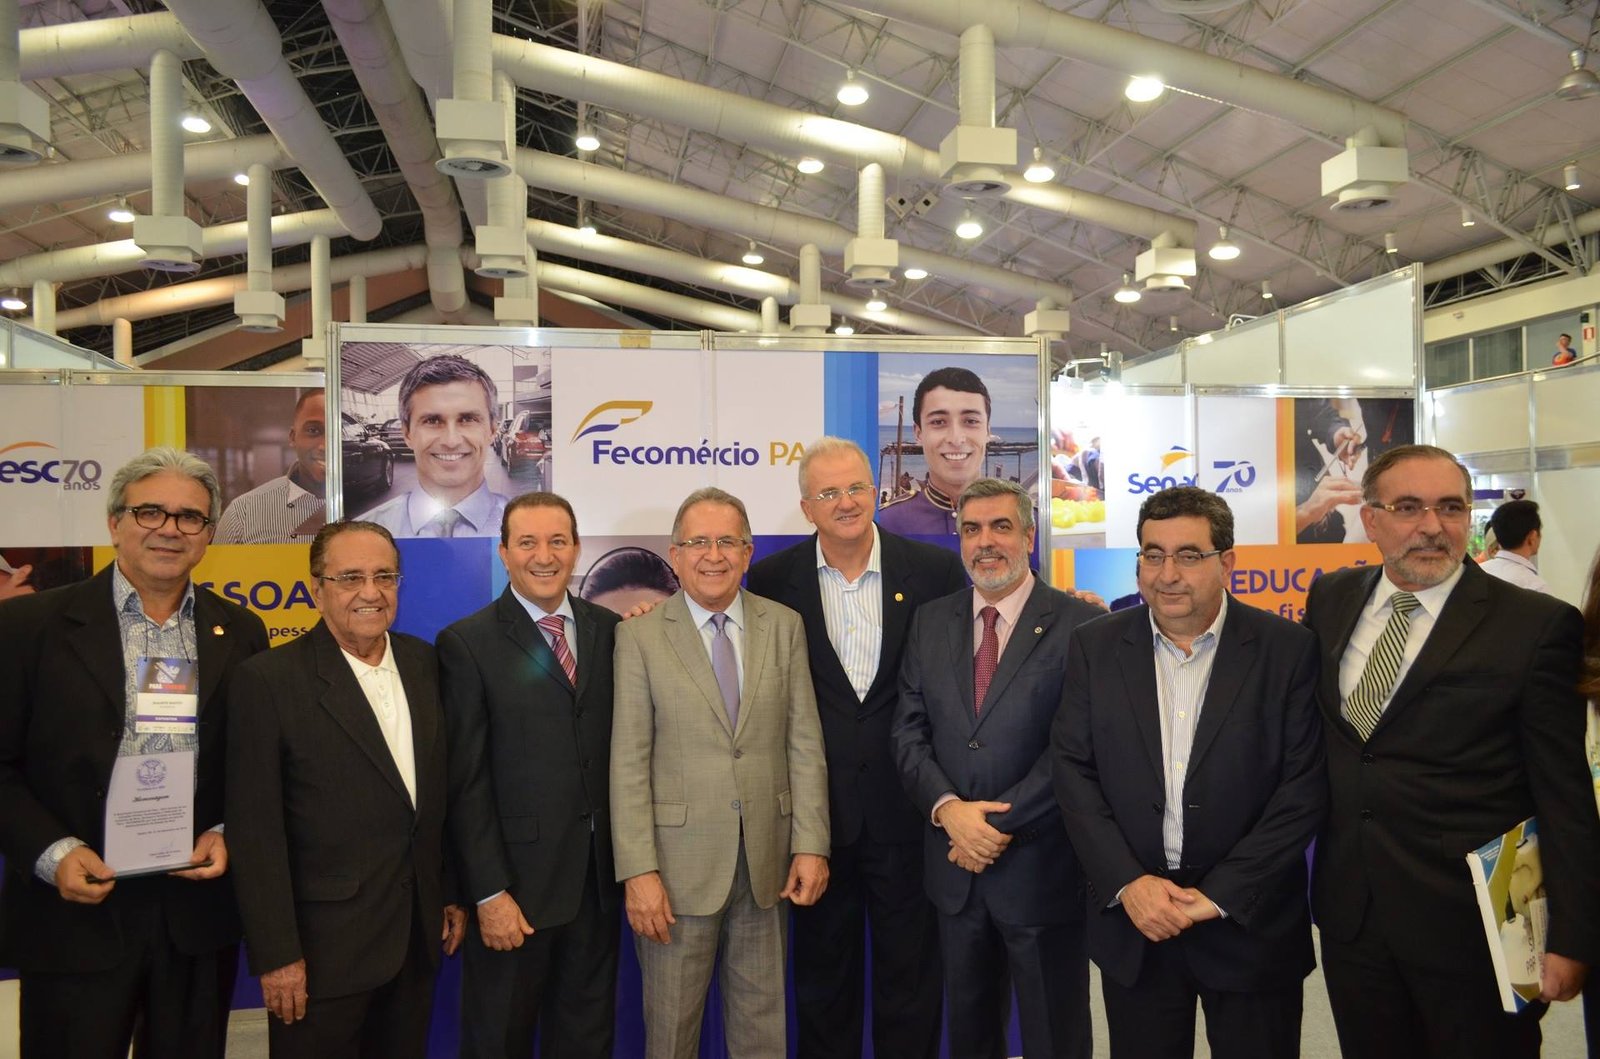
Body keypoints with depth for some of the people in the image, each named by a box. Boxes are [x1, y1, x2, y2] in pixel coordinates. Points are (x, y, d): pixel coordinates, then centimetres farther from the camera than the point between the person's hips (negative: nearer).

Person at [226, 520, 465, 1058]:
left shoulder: (425, 663, 3)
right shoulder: (269, 680, -12)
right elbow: (256, 831, -13)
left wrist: (453, 892, 10)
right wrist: (276, 954, -13)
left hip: (419, 934, 5)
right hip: (323, 947, -5)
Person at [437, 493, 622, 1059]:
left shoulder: (609, 629, 4)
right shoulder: (467, 643, -8)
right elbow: (466, 782, -11)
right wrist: (489, 893, -13)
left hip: (599, 878, 4)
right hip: (515, 882, -3)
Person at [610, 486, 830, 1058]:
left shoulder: (784, 626, 3)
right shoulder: (640, 636, -4)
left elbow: (804, 742, 3)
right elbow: (629, 762, -7)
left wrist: (811, 844, -2)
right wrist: (638, 871, -11)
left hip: (766, 859, 2)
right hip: (679, 860, -2)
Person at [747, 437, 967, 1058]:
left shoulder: (935, 570, -3)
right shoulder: (774, 579, -1)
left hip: (905, 809, 0)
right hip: (817, 808, 1)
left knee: (910, 976, 14)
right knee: (822, 975, 17)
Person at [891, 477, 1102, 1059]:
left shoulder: (1079, 624, -10)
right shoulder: (930, 622, 5)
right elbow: (909, 731, 2)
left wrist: (1002, 826, -17)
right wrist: (949, 809, -14)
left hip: (1042, 868, -4)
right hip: (955, 866, 4)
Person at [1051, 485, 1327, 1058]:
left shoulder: (1289, 649, -7)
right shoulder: (1095, 646, -1)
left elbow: (1304, 788, -9)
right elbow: (1072, 769, -2)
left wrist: (1220, 895, -12)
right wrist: (1128, 882, -11)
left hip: (1250, 920, -1)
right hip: (1131, 921, 2)